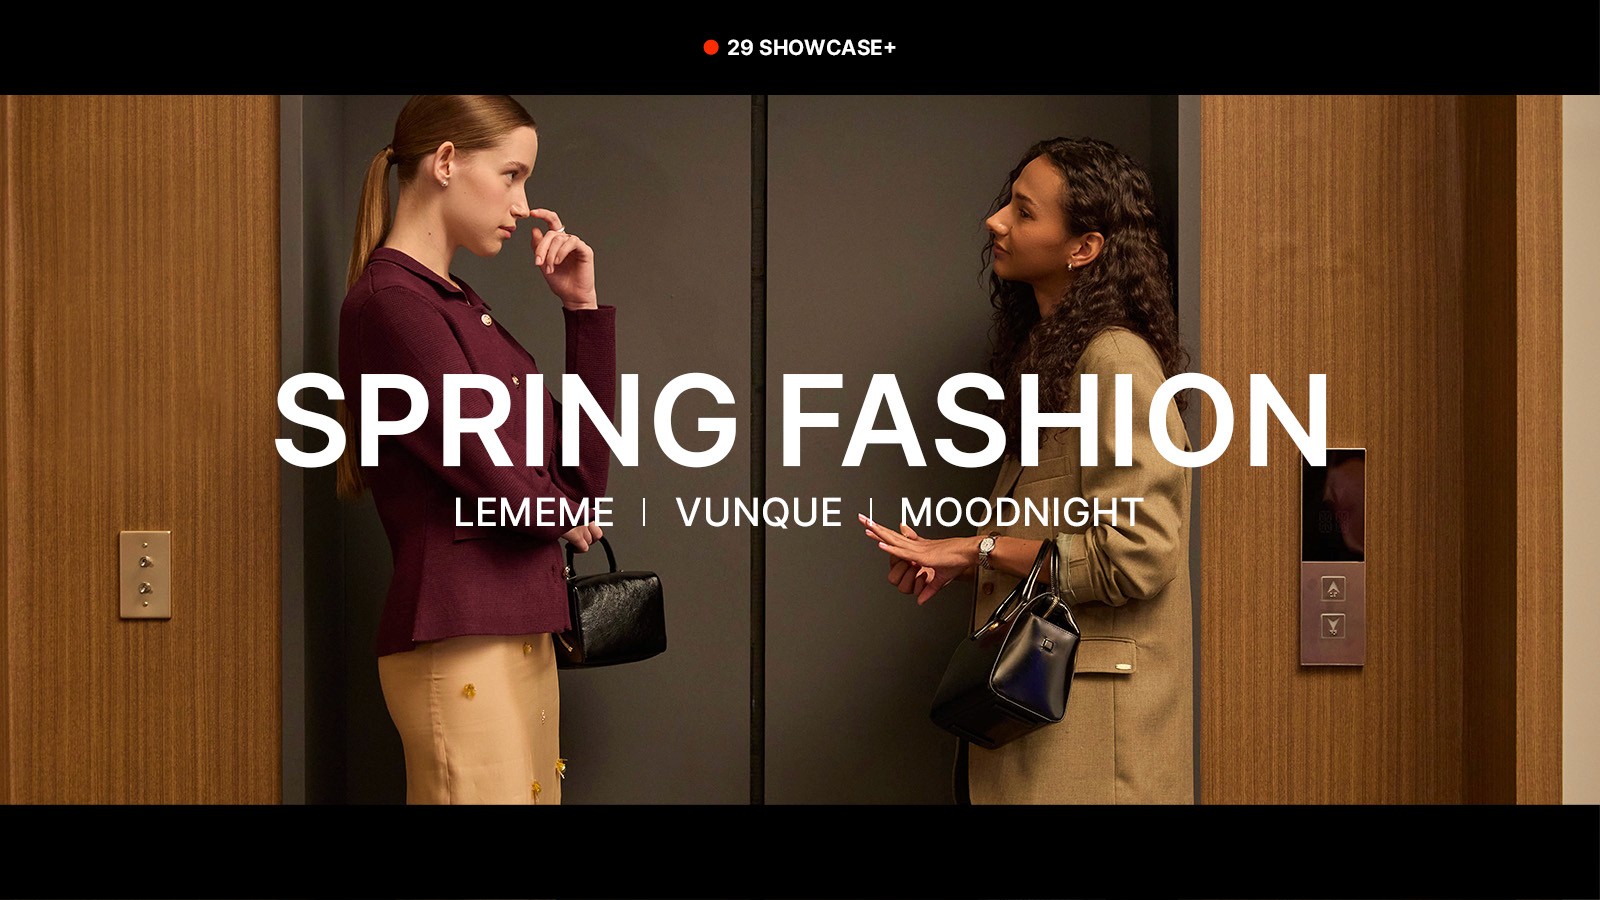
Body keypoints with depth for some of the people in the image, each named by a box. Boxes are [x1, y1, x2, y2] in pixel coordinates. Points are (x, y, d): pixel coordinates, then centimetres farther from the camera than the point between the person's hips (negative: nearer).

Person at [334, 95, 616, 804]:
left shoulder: (463, 307, 14)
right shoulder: (392, 301, -13)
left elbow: (581, 474, 11)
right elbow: (500, 481, -18)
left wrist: (583, 309, 6)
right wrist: (563, 513, 4)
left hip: (519, 641, 9)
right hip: (459, 651, -9)